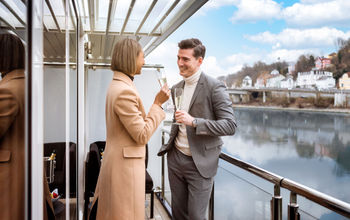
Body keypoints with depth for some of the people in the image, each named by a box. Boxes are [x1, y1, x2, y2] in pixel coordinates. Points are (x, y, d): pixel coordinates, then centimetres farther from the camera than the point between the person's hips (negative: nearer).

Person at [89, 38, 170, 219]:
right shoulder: (124, 91, -23)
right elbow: (142, 136, -20)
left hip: (115, 162, 10)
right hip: (125, 165, -10)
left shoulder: (117, 85, 8)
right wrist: (158, 103, -16)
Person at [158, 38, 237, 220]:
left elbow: (230, 126, -18)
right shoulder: (176, 88, 10)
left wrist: (194, 121, -26)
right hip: (175, 158, 6)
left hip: (199, 163, -6)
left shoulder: (214, 87, -12)